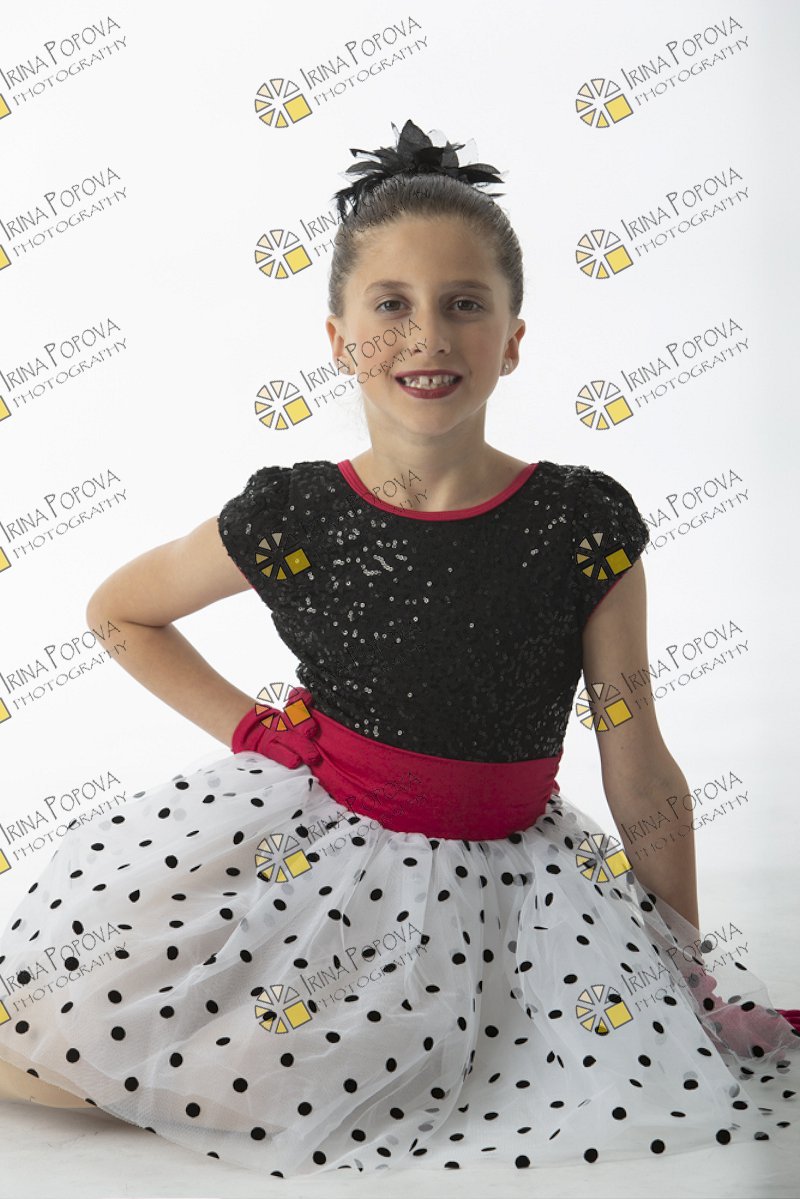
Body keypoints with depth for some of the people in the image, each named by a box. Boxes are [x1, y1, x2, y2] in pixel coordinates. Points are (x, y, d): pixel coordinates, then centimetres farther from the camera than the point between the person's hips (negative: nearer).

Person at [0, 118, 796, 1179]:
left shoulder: (584, 524, -12)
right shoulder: (291, 519, -10)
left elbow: (640, 772, -4)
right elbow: (119, 610, 9)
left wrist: (692, 975, 4)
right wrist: (251, 729, -1)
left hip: (503, 873, 2)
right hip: (313, 839, -1)